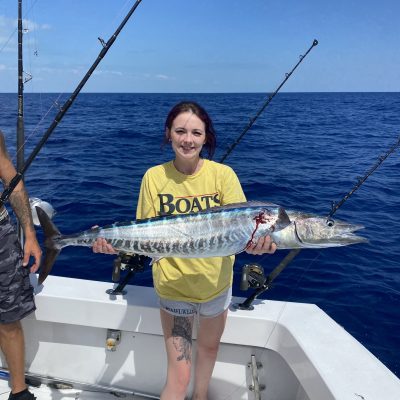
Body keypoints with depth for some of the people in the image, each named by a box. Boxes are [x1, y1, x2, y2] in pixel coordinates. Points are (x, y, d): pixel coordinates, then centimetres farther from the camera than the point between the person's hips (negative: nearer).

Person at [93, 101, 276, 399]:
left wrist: (256, 241, -40)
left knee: (209, 346, 26)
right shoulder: (155, 177, -10)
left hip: (217, 283, 2)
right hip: (174, 285, -2)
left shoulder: (223, 174, -12)